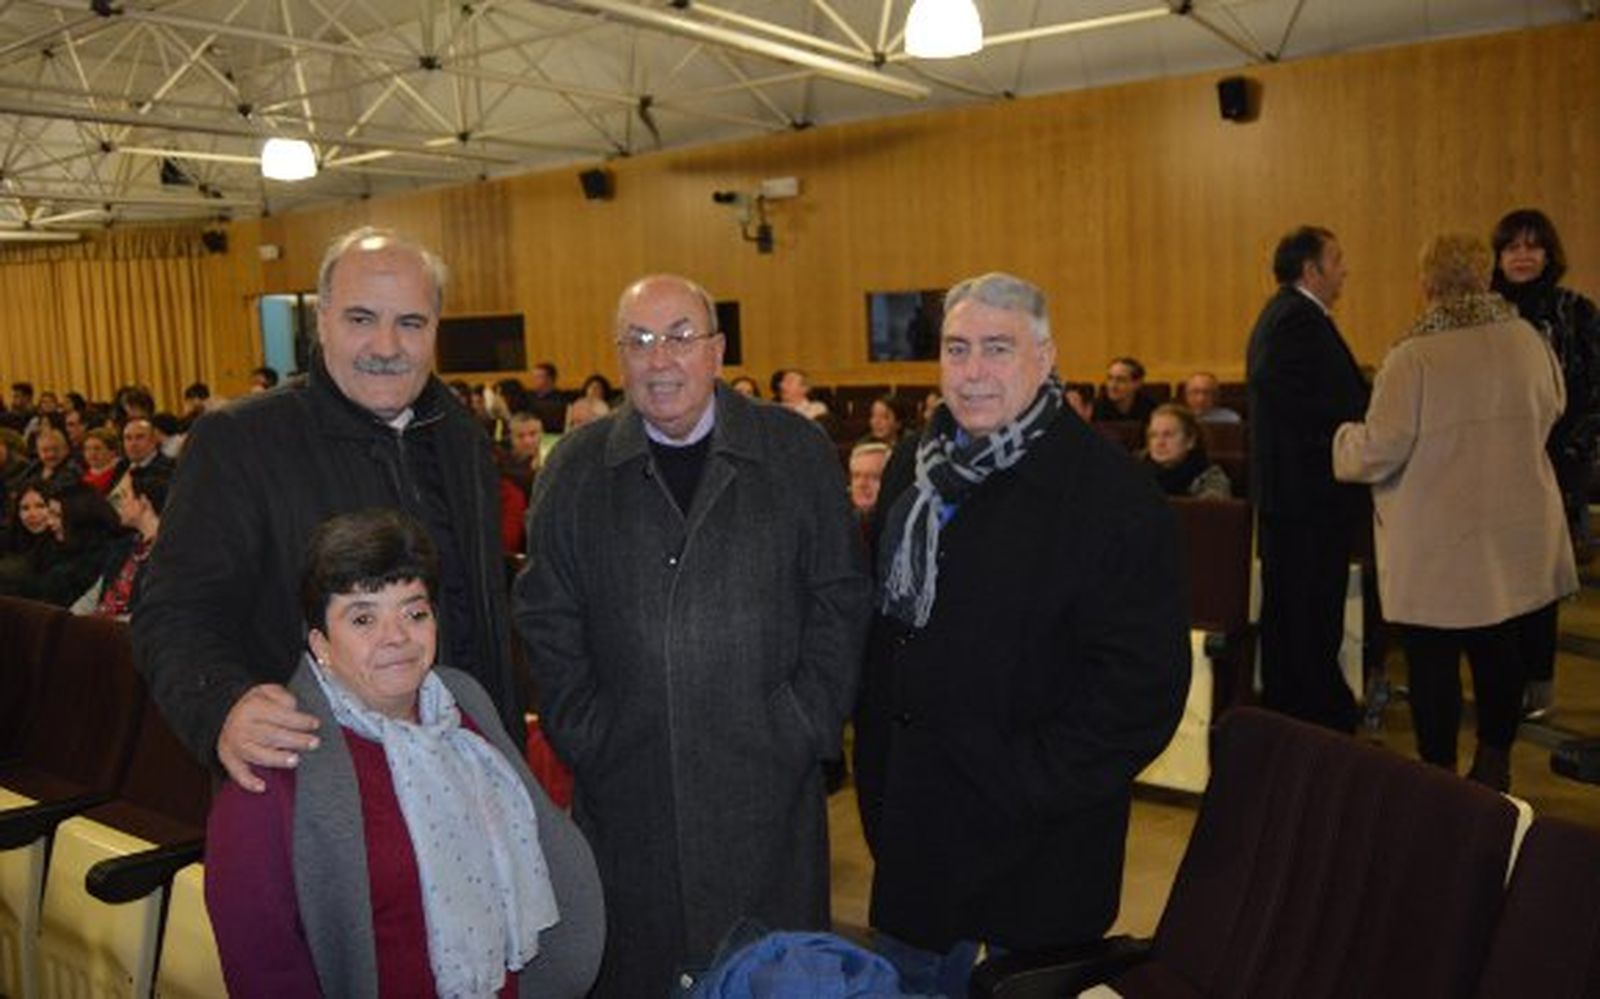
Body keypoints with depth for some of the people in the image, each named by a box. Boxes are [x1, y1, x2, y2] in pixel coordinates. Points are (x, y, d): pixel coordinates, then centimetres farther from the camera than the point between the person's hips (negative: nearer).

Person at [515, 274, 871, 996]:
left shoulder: (799, 454, -1)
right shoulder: (575, 469, 3)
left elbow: (839, 598, -1)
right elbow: (546, 617, 4)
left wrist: (806, 726, -6)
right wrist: (582, 736, -3)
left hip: (767, 781, -1)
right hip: (626, 788, 1)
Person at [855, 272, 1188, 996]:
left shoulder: (1108, 491, -16)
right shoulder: (914, 471, 5)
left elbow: (1142, 679, -19)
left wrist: (1028, 784, -19)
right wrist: (877, 767, 10)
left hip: (1038, 844, -6)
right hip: (914, 814, 6)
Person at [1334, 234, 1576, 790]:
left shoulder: (1412, 357, -18)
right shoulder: (1527, 340, 0)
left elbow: (1380, 449, -19)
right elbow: (1552, 409, 16)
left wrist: (1343, 442, 1)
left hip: (1437, 545, -6)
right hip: (1515, 534, 6)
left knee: (1433, 658, 5)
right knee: (1499, 647, 18)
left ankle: (1440, 771, 14)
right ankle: (1493, 765, 30)